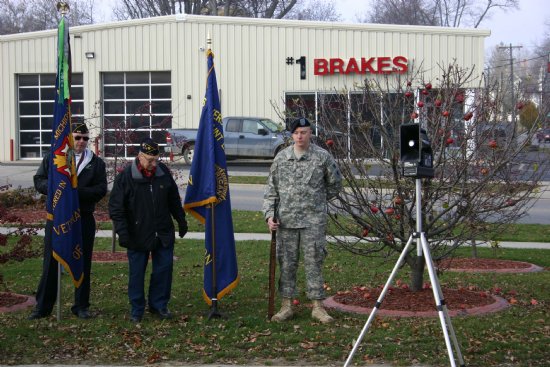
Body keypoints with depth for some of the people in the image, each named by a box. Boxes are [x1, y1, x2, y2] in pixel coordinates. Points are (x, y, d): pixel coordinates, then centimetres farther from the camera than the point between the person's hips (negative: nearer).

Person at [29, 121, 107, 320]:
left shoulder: (96, 162, 5)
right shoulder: (52, 158, 7)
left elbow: (101, 189, -4)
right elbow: (39, 181, 2)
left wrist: (77, 191, -19)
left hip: (84, 219, 0)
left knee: (83, 263, 6)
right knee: (51, 262, 2)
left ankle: (81, 306, 17)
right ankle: (43, 306, 10)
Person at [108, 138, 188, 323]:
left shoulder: (163, 172, 2)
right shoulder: (125, 177, -11)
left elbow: (174, 200, 15)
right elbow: (116, 207, -9)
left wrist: (181, 220, 18)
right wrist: (122, 232, -14)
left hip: (163, 234, 4)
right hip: (137, 236, -3)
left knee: (164, 269, 6)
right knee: (137, 273, 3)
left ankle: (158, 305, 21)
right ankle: (137, 310, 16)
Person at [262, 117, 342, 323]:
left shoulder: (322, 157, 0)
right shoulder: (281, 158, 6)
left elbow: (335, 184, 13)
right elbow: (271, 189, 9)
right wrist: (269, 214, -1)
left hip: (313, 220, -2)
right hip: (286, 220, 2)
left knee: (314, 262, 1)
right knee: (287, 263, 6)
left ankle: (317, 306, 8)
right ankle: (286, 305, 14)